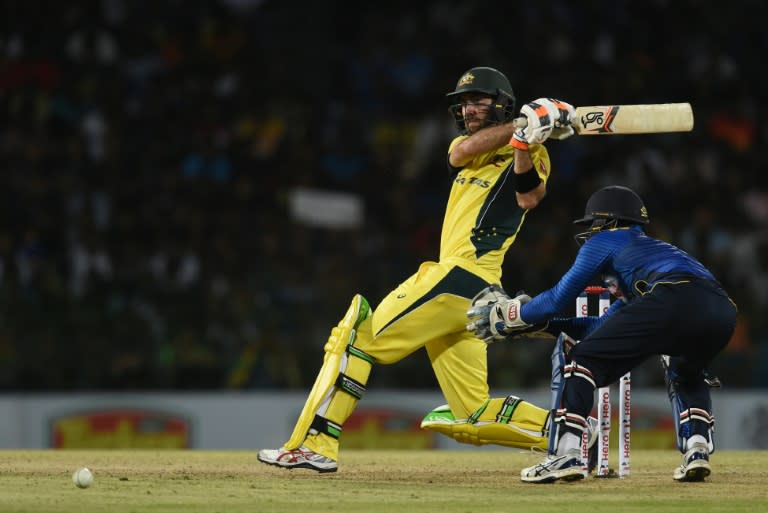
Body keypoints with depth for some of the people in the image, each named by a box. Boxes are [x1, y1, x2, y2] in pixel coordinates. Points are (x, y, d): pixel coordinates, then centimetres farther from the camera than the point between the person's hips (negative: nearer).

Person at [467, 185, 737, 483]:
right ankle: (697, 451, 14)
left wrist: (505, 316, 38)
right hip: (723, 310, 7)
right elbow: (607, 325, 46)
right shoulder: (652, 248, 44)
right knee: (685, 373, 37)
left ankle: (566, 455, -8)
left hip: (672, 301, -7)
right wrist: (542, 324, 51)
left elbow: (558, 299, 23)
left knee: (584, 358, 6)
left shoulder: (604, 243, 23)